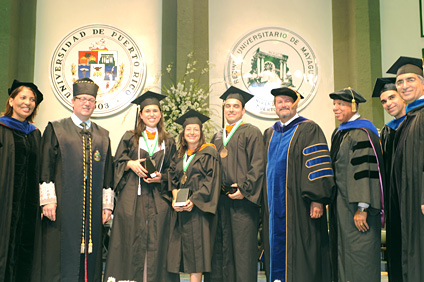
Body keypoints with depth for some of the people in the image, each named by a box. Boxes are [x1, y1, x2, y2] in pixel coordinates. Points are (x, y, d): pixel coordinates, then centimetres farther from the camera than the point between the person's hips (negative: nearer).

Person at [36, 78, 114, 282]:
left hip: (93, 208, 3)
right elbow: (45, 167, -1)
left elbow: (108, 173, 14)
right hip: (63, 206, -3)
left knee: (89, 258, 5)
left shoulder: (102, 136, 15)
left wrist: (107, 204, 7)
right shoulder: (56, 129, 6)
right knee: (61, 253, -2)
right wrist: (48, 200, -10)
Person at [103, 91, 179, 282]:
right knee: (132, 236, -6)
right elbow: (117, 161, 9)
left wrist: (161, 177, -5)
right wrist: (130, 164, -9)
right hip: (132, 196, -1)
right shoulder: (130, 137, 10)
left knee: (156, 239, -5)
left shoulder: (168, 142, 13)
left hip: (158, 197, 1)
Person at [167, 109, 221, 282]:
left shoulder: (209, 153, -1)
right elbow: (173, 179, 15)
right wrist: (175, 198, -4)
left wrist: (194, 200, -18)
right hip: (181, 209, 6)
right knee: (185, 247, 5)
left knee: (196, 248, -8)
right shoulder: (179, 156, 17)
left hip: (198, 209, -5)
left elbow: (211, 180, -9)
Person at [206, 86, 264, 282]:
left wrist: (244, 189, -17)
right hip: (220, 200, 6)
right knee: (221, 247, 9)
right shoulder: (217, 137, 19)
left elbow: (257, 165, -8)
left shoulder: (251, 132, 0)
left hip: (241, 199, -6)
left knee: (242, 246, -4)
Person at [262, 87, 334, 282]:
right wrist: (266, 203, 16)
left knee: (301, 250, -4)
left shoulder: (308, 130, -1)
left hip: (298, 204, -6)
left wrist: (317, 199, -19)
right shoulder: (269, 134, 18)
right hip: (275, 206, 6)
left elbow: (318, 165, -10)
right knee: (277, 249, 7)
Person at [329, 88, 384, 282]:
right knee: (342, 252, 12)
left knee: (358, 256, -5)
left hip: (356, 207, -9)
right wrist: (332, 201, 20)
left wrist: (362, 208, -23)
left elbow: (366, 170, -19)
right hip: (341, 205, 9)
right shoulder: (339, 133, 15)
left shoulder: (361, 133, -13)